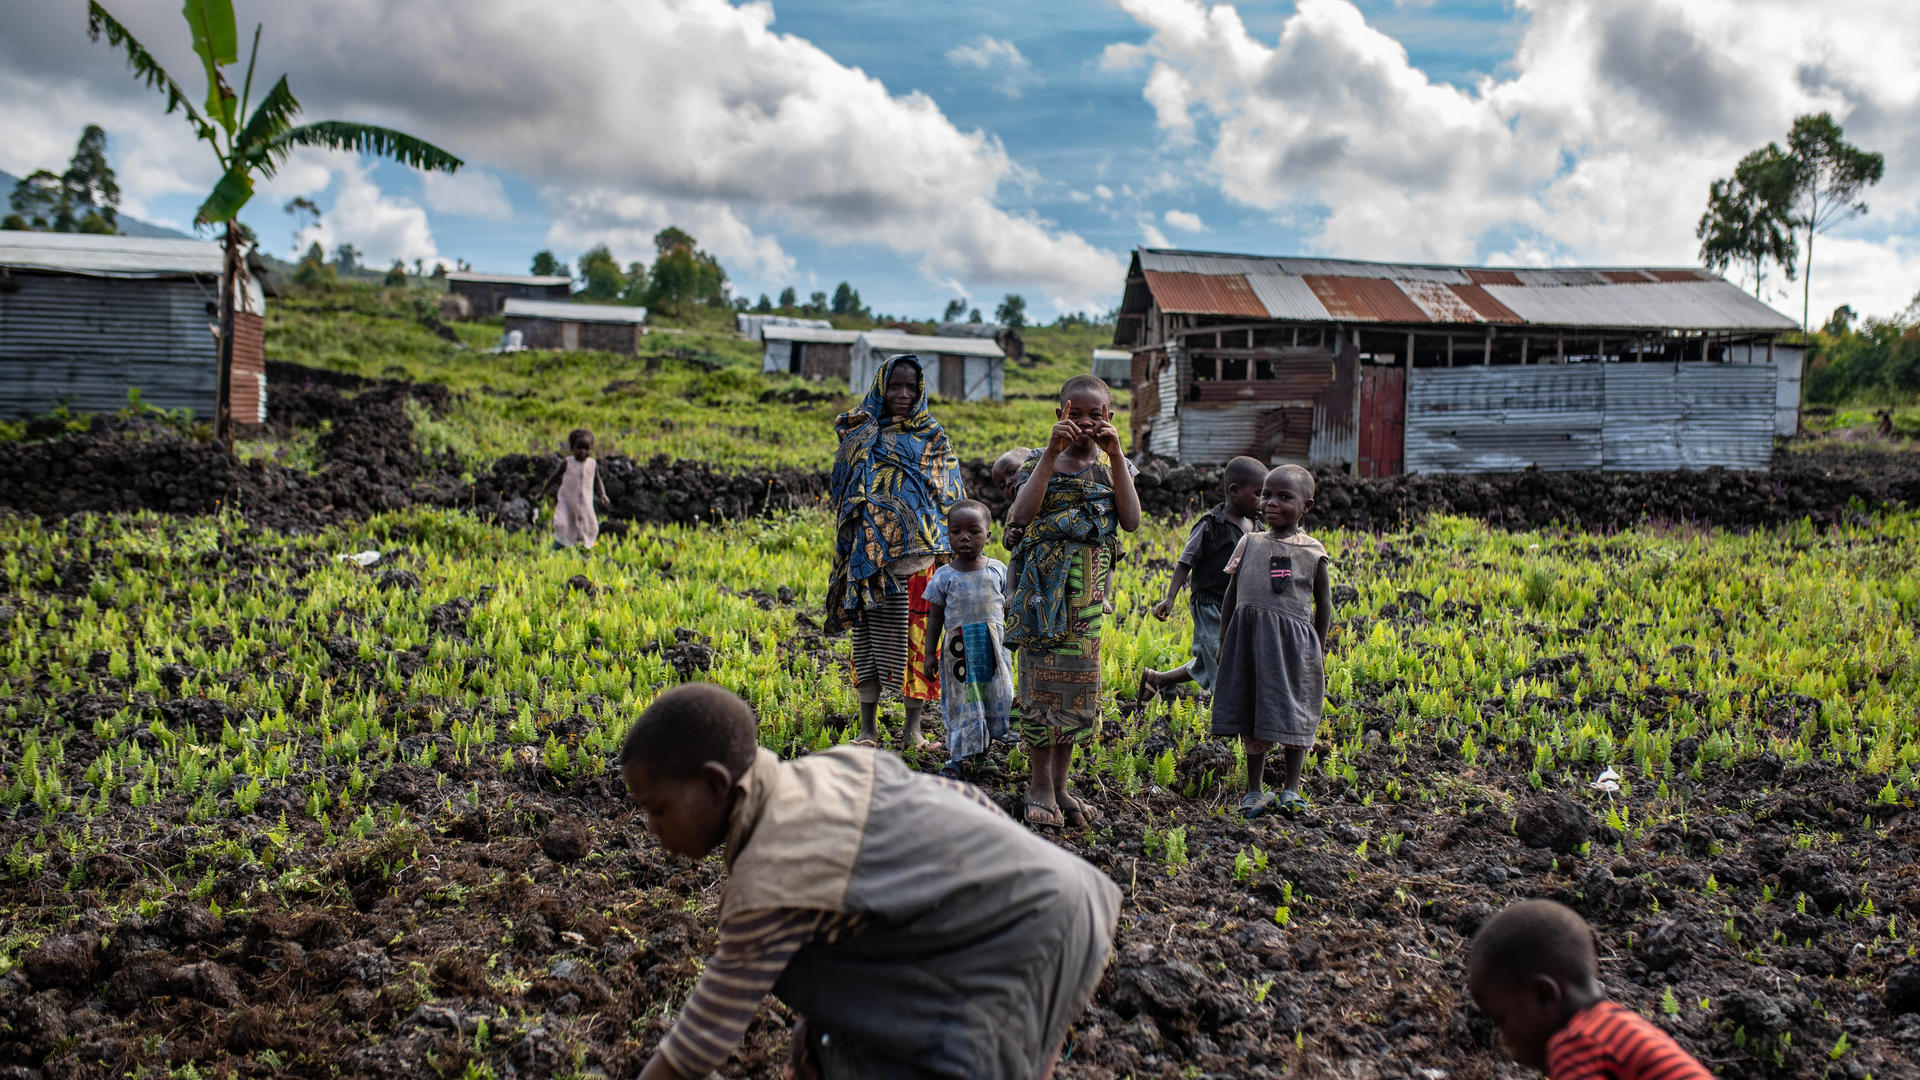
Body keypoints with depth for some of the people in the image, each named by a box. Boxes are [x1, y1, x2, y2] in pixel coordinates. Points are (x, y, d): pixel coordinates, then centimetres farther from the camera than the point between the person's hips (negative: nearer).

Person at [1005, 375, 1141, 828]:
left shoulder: (1113, 465, 11)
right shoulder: (1042, 462, 5)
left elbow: (1131, 521, -7)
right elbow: (1022, 514, -13)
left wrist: (1114, 455, -11)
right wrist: (1052, 452, -17)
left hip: (1088, 588, 2)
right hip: (1044, 582, -2)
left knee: (1079, 681, 4)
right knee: (1041, 676, -4)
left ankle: (1059, 784, 15)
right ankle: (1041, 785, 5)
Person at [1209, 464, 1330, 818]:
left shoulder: (1312, 551, 2)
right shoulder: (1249, 543, 7)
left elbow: (1323, 602, 9)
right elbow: (1231, 595, 12)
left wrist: (1319, 648, 8)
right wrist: (1224, 641, 11)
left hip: (1293, 642, -2)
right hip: (1250, 639, 2)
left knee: (1294, 719, 6)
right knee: (1252, 721, 9)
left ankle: (1292, 788, 21)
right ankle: (1255, 789, 22)